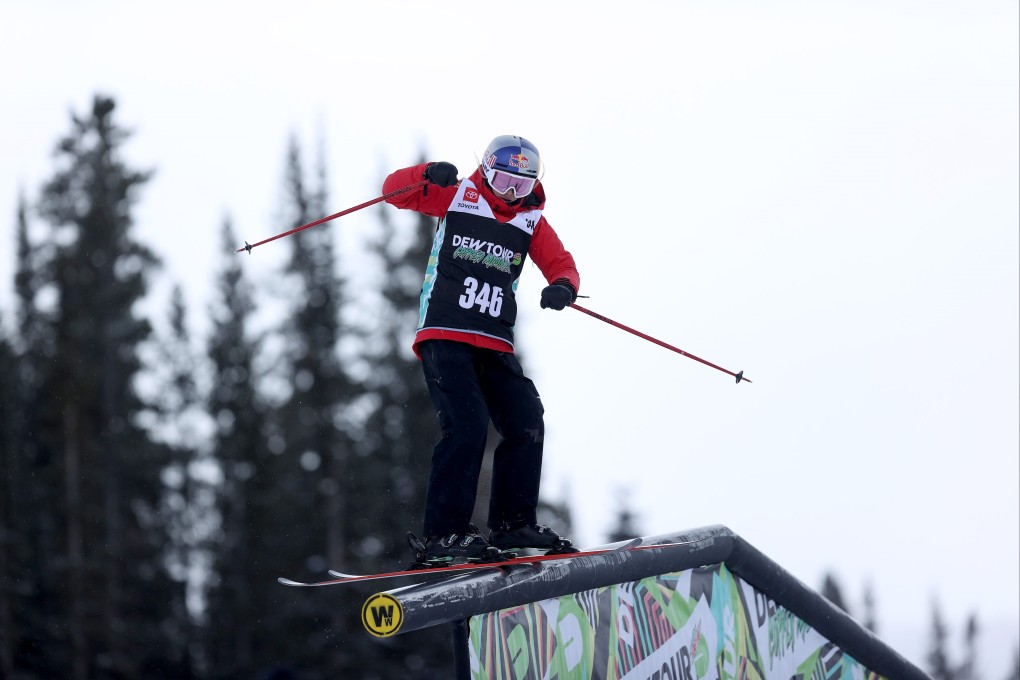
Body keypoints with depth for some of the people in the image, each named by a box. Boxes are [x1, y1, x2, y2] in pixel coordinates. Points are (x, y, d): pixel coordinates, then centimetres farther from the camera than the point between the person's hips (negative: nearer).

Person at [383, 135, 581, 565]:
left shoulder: (530, 221, 17)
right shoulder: (457, 198, 7)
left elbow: (560, 263, 10)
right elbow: (395, 190, 4)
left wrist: (562, 287, -15)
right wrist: (428, 175, -18)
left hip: (494, 345, 5)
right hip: (444, 334, -5)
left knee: (527, 422, -6)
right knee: (467, 422, -20)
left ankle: (513, 524, 5)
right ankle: (443, 536, -20)